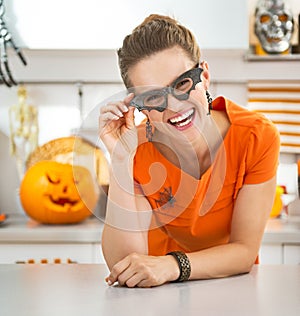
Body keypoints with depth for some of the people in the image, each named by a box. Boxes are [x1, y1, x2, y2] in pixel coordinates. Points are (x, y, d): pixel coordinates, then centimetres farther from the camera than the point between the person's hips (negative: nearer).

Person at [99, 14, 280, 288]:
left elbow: (245, 251, -16)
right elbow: (123, 264, -23)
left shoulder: (257, 138, -18)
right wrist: (120, 160, -29)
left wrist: (173, 265, -32)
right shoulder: (137, 151, -16)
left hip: (231, 290, 0)